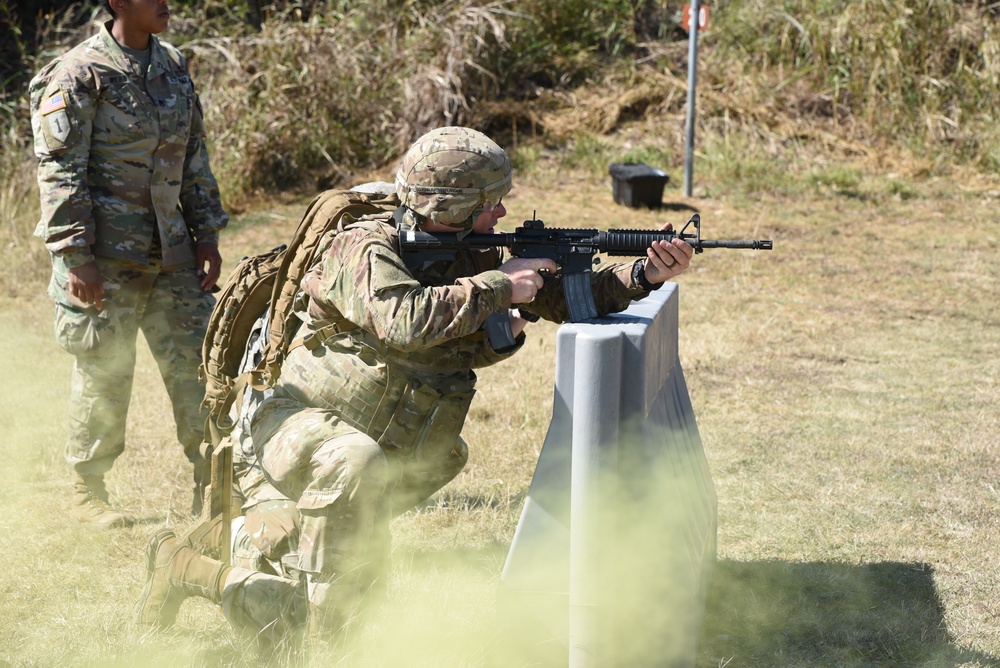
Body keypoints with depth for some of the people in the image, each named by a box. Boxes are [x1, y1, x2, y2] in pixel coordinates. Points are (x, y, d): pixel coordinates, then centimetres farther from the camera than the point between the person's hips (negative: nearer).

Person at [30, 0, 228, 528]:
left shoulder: (173, 66, 10)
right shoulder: (79, 75, -10)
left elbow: (194, 158, 16)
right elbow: (59, 171, -12)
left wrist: (207, 235, 11)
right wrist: (75, 257, -17)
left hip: (170, 253, 6)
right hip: (106, 258, -6)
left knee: (197, 364, 5)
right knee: (104, 375, 4)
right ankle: (87, 493, 20)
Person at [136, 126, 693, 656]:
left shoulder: (473, 260, 6)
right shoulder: (365, 249, -15)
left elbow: (571, 297, 8)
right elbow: (407, 320, -35)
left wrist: (645, 275, -8)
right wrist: (500, 286, -24)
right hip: (302, 429, -6)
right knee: (356, 464, -42)